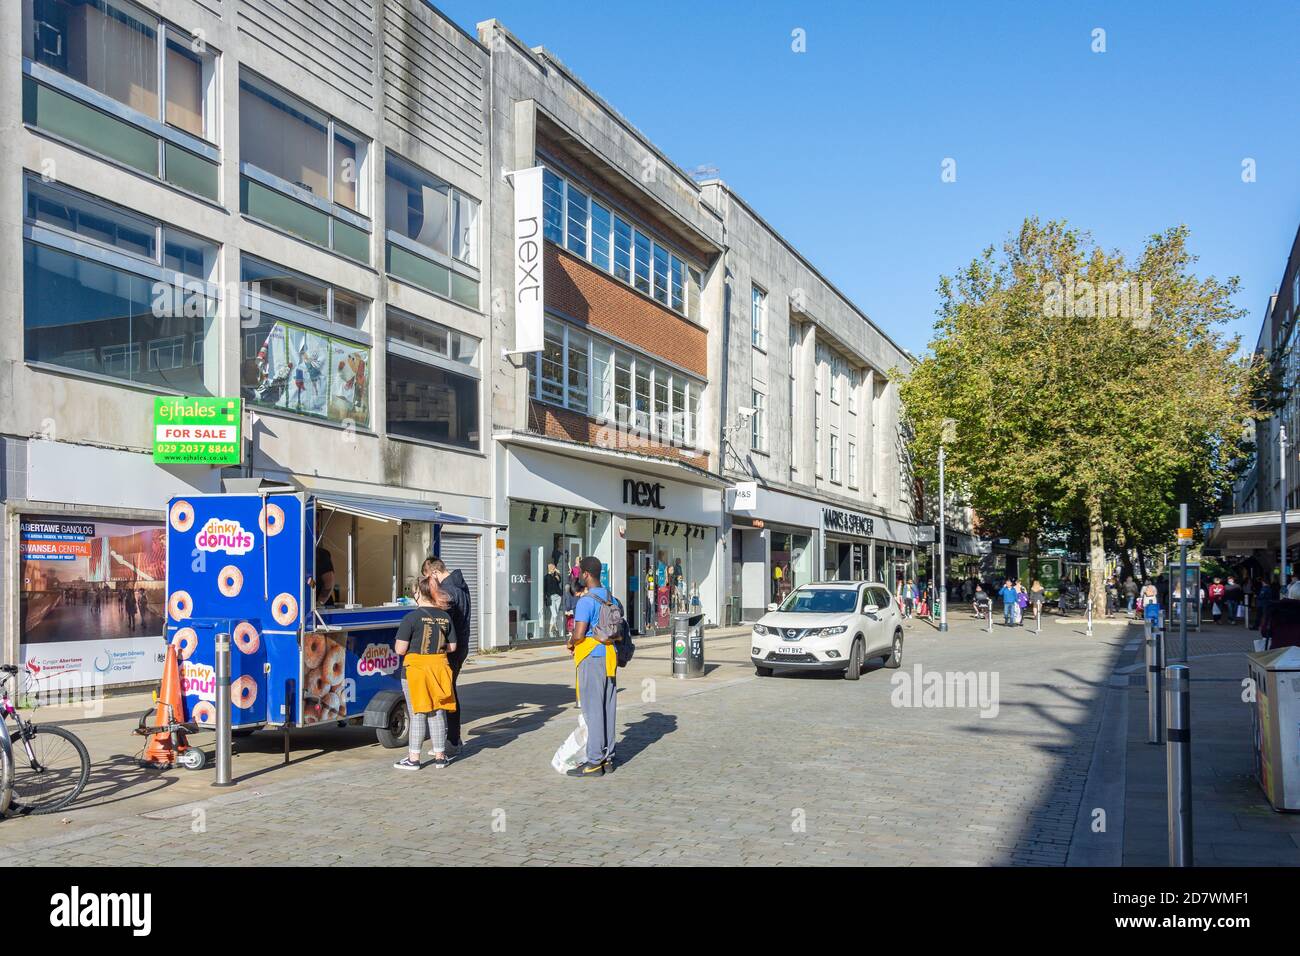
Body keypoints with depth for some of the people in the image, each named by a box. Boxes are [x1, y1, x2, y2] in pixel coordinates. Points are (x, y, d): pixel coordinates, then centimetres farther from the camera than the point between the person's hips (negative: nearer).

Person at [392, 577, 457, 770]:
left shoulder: (412, 617, -14)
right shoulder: (445, 617, 1)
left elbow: (400, 649, -14)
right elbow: (452, 647, 6)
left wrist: (414, 646, 6)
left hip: (416, 668, -4)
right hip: (439, 667, 4)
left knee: (417, 714, 4)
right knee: (438, 713, 12)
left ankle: (413, 758, 10)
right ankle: (440, 756, 19)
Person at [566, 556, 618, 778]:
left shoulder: (586, 601, -15)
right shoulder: (611, 599, 11)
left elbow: (579, 634, -20)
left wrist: (570, 643, 0)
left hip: (591, 658, -8)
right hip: (609, 657, 8)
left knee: (593, 710, -3)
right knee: (608, 709, 11)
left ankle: (595, 762, 0)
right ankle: (608, 758, 17)